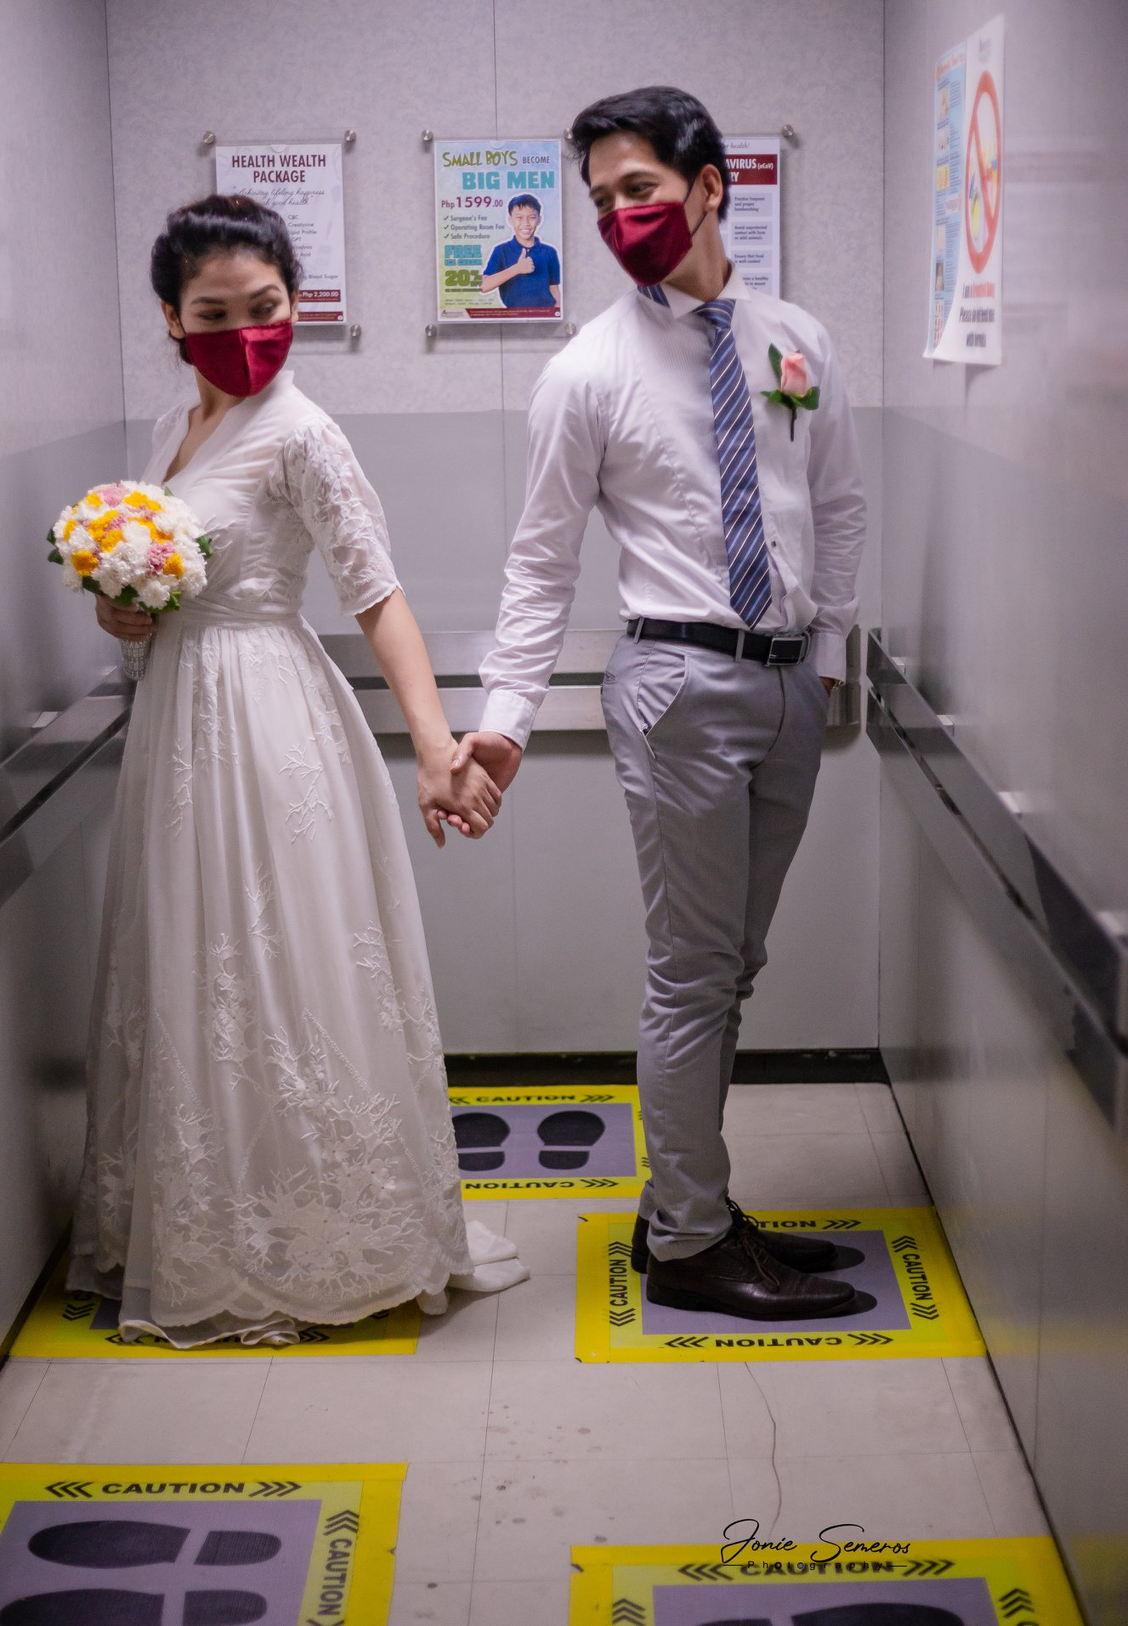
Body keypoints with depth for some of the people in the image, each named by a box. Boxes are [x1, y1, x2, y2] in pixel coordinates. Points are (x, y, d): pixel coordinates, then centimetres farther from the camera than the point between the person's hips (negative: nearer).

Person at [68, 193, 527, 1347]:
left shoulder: (297, 434, -13)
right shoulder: (173, 430, 12)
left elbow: (378, 596, -19)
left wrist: (436, 749, -29)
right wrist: (119, 607, -1)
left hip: (268, 724, -8)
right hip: (180, 720, 8)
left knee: (279, 976, -1)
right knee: (193, 978, 14)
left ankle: (321, 1238, 15)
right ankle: (207, 1234, 28)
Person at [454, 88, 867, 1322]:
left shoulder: (796, 342, 8)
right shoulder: (589, 374, -4)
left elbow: (839, 510, 16)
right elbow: (543, 562, -3)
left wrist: (829, 653, 9)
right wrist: (505, 711, -11)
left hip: (790, 682, 5)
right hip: (681, 684, -5)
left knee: (731, 966, 13)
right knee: (692, 974, -2)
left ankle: (684, 1207, 27)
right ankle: (689, 1247, 10)